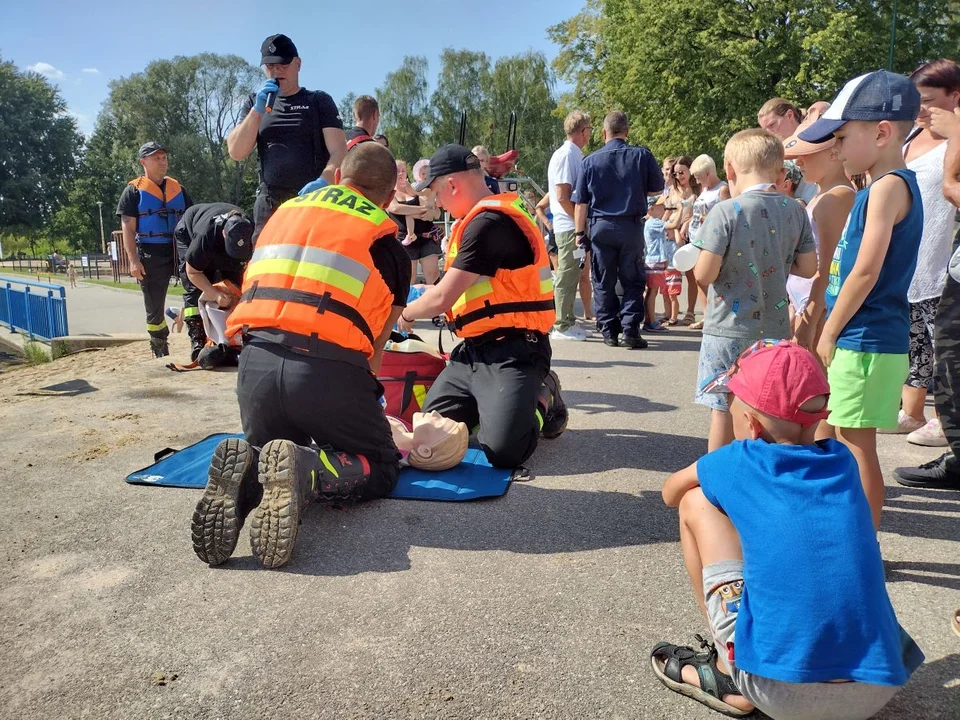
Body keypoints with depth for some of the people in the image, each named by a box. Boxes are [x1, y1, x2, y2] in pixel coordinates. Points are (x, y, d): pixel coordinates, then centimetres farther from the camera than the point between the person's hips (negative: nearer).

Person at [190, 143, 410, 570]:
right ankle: (302, 472, -14)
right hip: (328, 365, -4)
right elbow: (376, 346, 12)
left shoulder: (285, 211, 23)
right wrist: (361, 394, 27)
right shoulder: (386, 240, 12)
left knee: (270, 456, 29)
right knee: (380, 467, 17)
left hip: (255, 361, 4)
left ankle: (246, 474, -8)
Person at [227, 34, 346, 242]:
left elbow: (339, 152, -4)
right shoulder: (255, 103, 18)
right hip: (269, 204, 3)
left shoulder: (319, 101, 9)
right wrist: (258, 110, -6)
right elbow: (236, 153, 6)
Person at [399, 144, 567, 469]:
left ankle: (542, 400, 6)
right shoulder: (481, 220, 15)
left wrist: (406, 314, 2)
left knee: (503, 450, -22)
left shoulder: (489, 222, -18)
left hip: (512, 352, -9)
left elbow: (442, 298, -16)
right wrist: (418, 299, 24)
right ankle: (493, 403, 18)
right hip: (474, 349, 9)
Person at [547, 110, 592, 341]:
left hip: (575, 226, 9)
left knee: (571, 276, 14)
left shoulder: (575, 155, 15)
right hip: (569, 226, -9)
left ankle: (568, 322, 22)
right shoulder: (566, 155, -13)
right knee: (567, 276, -3)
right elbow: (562, 197, -19)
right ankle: (561, 326, 3)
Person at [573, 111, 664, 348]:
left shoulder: (591, 160, -1)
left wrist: (580, 232, 4)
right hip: (632, 226, 0)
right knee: (632, 282, 8)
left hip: (600, 226, 0)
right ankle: (630, 331, 4)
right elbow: (658, 187, 10)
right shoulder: (642, 156, -2)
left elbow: (581, 202, -2)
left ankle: (609, 331, 12)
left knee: (603, 283, 9)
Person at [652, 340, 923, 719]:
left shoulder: (737, 462, 0)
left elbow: (670, 494, 20)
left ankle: (730, 678, 15)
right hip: (878, 688, 5)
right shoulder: (842, 460, 10)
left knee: (696, 502, 10)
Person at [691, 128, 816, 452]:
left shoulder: (726, 212, -15)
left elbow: (704, 274, -17)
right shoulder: (795, 211, 0)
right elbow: (807, 268, 6)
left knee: (724, 412, 7)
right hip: (776, 330, 5)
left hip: (729, 330, -5)